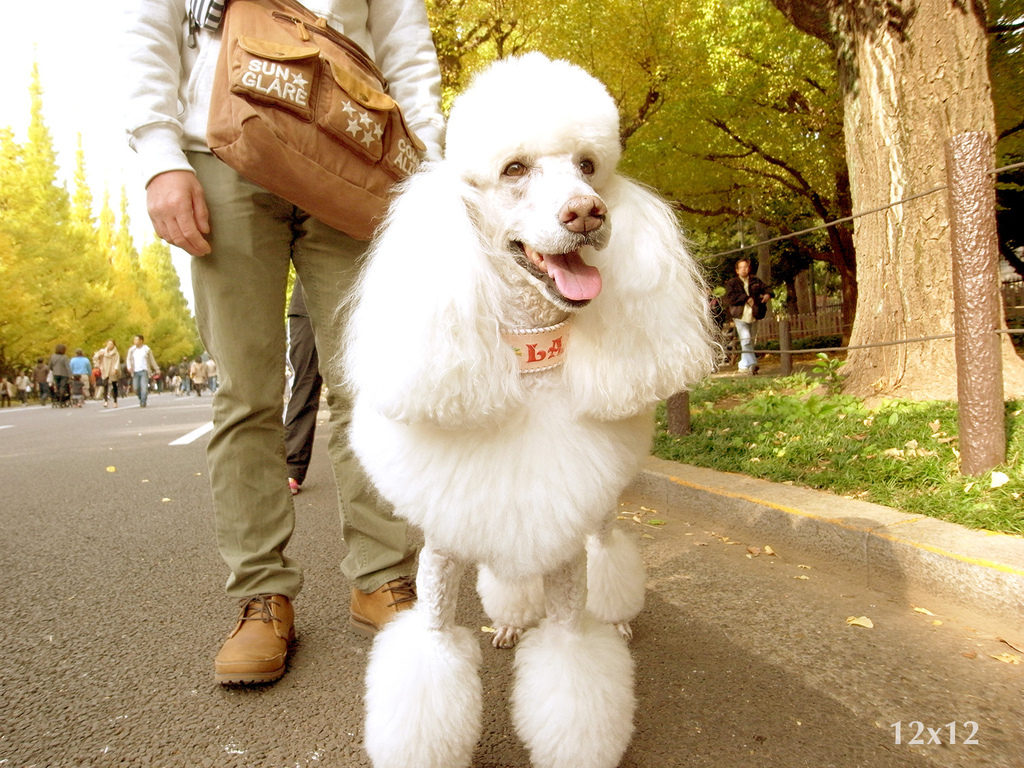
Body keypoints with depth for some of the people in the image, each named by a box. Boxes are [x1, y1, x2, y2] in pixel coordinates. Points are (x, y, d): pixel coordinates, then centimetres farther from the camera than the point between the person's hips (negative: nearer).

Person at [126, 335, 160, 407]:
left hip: (144, 371, -3)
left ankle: (143, 403, -9)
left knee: (144, 387, -13)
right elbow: (129, 359, 7)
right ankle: (142, 398, 25)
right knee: (136, 388, 1)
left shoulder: (147, 349, 4)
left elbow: (152, 360, 11)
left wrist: (156, 369, 12)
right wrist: (129, 367, -11)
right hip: (135, 372, 3)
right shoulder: (132, 349, 9)